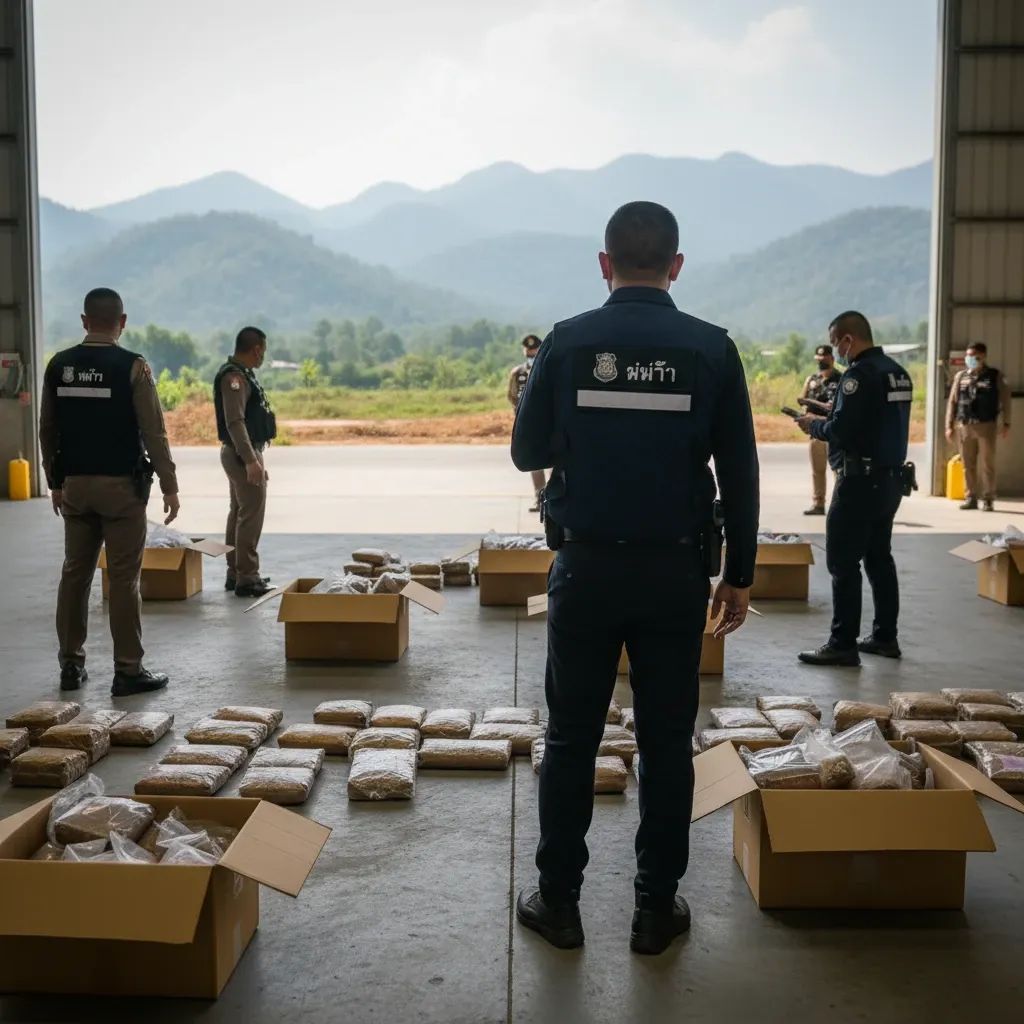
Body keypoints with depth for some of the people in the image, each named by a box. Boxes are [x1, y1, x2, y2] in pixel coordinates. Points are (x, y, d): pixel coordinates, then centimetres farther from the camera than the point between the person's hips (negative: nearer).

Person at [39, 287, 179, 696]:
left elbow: (47, 430, 10)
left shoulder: (59, 366, 4)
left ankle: (71, 665, 20)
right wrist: (169, 486, -6)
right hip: (121, 485, -5)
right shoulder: (133, 367, -10)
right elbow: (153, 433, -12)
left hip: (74, 484, 5)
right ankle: (128, 670, 4)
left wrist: (55, 481, 19)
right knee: (123, 579, -1)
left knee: (74, 574, 13)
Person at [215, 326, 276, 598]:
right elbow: (235, 422, -26)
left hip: (244, 453, 11)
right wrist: (251, 460, -30)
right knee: (251, 515, -8)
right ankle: (247, 578, -6)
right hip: (243, 454, -11)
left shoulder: (242, 375, 14)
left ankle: (235, 573, 23)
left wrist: (255, 458, 24)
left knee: (239, 513, 15)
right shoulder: (234, 377, -17)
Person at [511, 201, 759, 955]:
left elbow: (528, 453, 4)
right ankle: (657, 907, 19)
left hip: (587, 565, 0)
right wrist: (740, 573, 7)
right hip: (676, 569, 1)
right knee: (666, 743, 10)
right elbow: (739, 472, 0)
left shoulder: (567, 343, -4)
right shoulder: (711, 349, -2)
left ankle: (559, 901, 19)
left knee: (571, 739, 11)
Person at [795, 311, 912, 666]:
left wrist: (815, 425, -3)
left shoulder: (860, 374, -16)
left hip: (861, 481, -9)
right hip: (891, 477, 10)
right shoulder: (897, 372, 12)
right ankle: (885, 637, 23)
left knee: (843, 563, -4)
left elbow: (842, 431, -22)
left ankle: (843, 644, -2)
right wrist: (829, 416, 14)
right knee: (879, 558, 16)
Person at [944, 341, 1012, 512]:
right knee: (968, 465, 5)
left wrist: (1006, 423, -3)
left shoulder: (995, 376, 4)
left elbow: (1006, 400, 4)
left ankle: (988, 499, 4)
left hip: (986, 426, -2)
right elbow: (952, 402, 10)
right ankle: (970, 497, 13)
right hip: (964, 426, 3)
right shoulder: (961, 376, 10)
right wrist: (949, 426, 5)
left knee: (987, 464, -1)